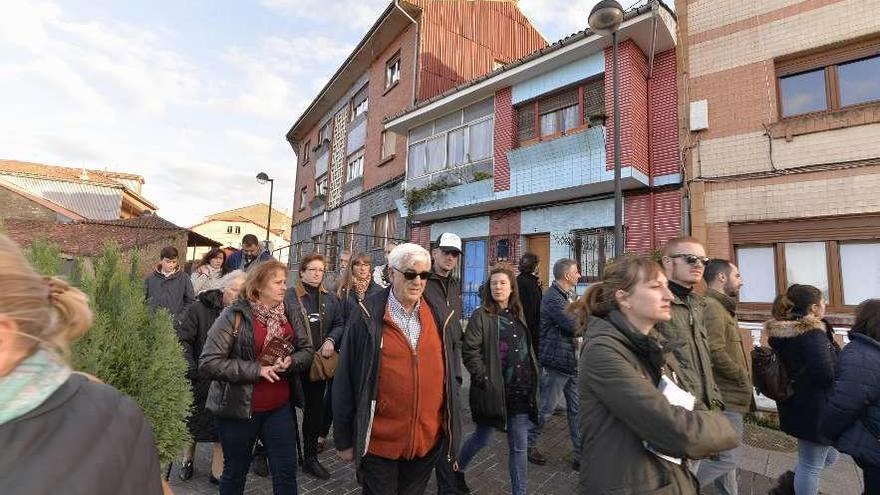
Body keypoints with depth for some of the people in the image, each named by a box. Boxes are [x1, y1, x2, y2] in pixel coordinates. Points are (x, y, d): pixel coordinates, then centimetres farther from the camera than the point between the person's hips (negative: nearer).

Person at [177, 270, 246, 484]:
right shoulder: (199, 308, -12)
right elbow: (184, 340, -12)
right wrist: (191, 370, -19)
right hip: (200, 379, 0)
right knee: (193, 423, 20)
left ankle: (218, 472, 24)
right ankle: (187, 460, 46)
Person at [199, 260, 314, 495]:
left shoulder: (290, 313, 0)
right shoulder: (234, 315, -14)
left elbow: (307, 350, 3)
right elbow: (208, 363, -18)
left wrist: (291, 361, -18)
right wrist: (257, 369, -23)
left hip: (280, 408, 4)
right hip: (239, 407, -3)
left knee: (286, 472, 13)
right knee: (235, 472, 20)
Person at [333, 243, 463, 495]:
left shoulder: (442, 317, -3)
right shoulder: (367, 318, -13)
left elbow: (453, 377, 6)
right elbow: (345, 382, -7)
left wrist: (452, 428, 9)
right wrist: (344, 439, -2)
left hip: (429, 440, 3)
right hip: (379, 441, -3)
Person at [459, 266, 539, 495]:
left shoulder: (517, 315, 9)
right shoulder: (481, 316, -10)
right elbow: (469, 352, -15)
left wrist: (532, 380, 11)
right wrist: (485, 380, -18)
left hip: (520, 391, 5)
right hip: (493, 390, -4)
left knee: (519, 447, 11)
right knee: (482, 439, 13)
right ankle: (456, 471, 41)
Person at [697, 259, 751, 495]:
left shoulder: (721, 307, 17)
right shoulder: (712, 307, -18)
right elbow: (715, 352, -26)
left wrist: (742, 379, 10)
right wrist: (743, 376, -12)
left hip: (727, 396, 10)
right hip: (724, 396, -10)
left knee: (725, 454, 20)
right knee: (728, 457, -6)